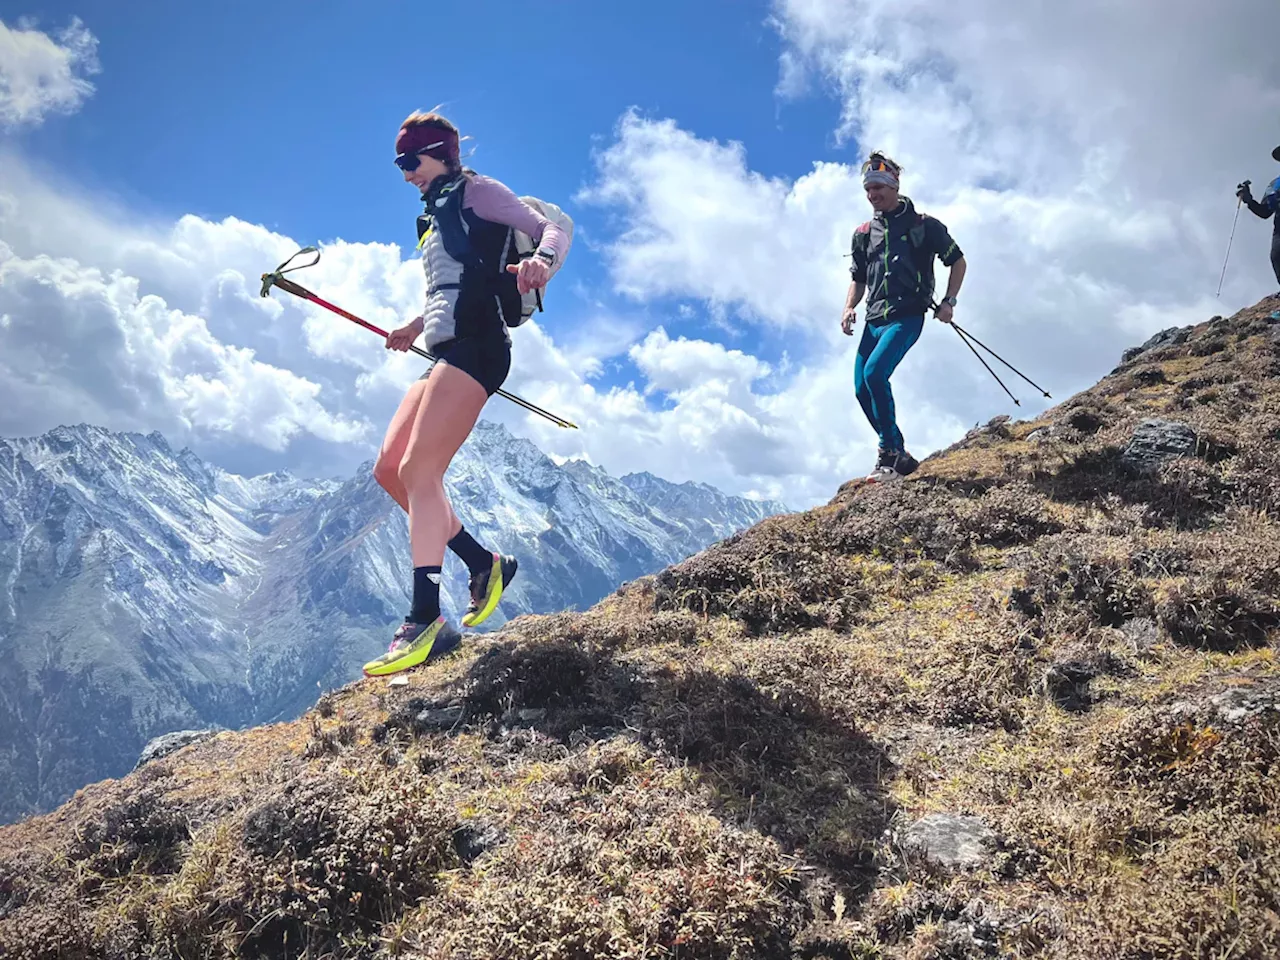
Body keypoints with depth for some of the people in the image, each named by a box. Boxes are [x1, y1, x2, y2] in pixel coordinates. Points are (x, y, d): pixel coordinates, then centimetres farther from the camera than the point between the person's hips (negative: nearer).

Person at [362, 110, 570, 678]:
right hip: (445, 353, 9)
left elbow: (551, 229, -9)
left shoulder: (474, 191, 3)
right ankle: (484, 565, 12)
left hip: (474, 348, -9)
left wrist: (541, 260, -31)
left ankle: (425, 622, -22)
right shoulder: (435, 217, 28)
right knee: (389, 471, 4)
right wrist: (415, 327, 23)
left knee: (417, 471, -19)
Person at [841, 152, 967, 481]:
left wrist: (949, 301, -4)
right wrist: (849, 307, 4)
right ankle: (895, 453, 12)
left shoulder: (923, 225, 1)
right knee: (862, 389, -2)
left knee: (874, 371, -26)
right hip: (874, 319, 6)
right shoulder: (864, 233, 14)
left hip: (907, 316, -6)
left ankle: (891, 452, -16)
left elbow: (958, 261, 7)